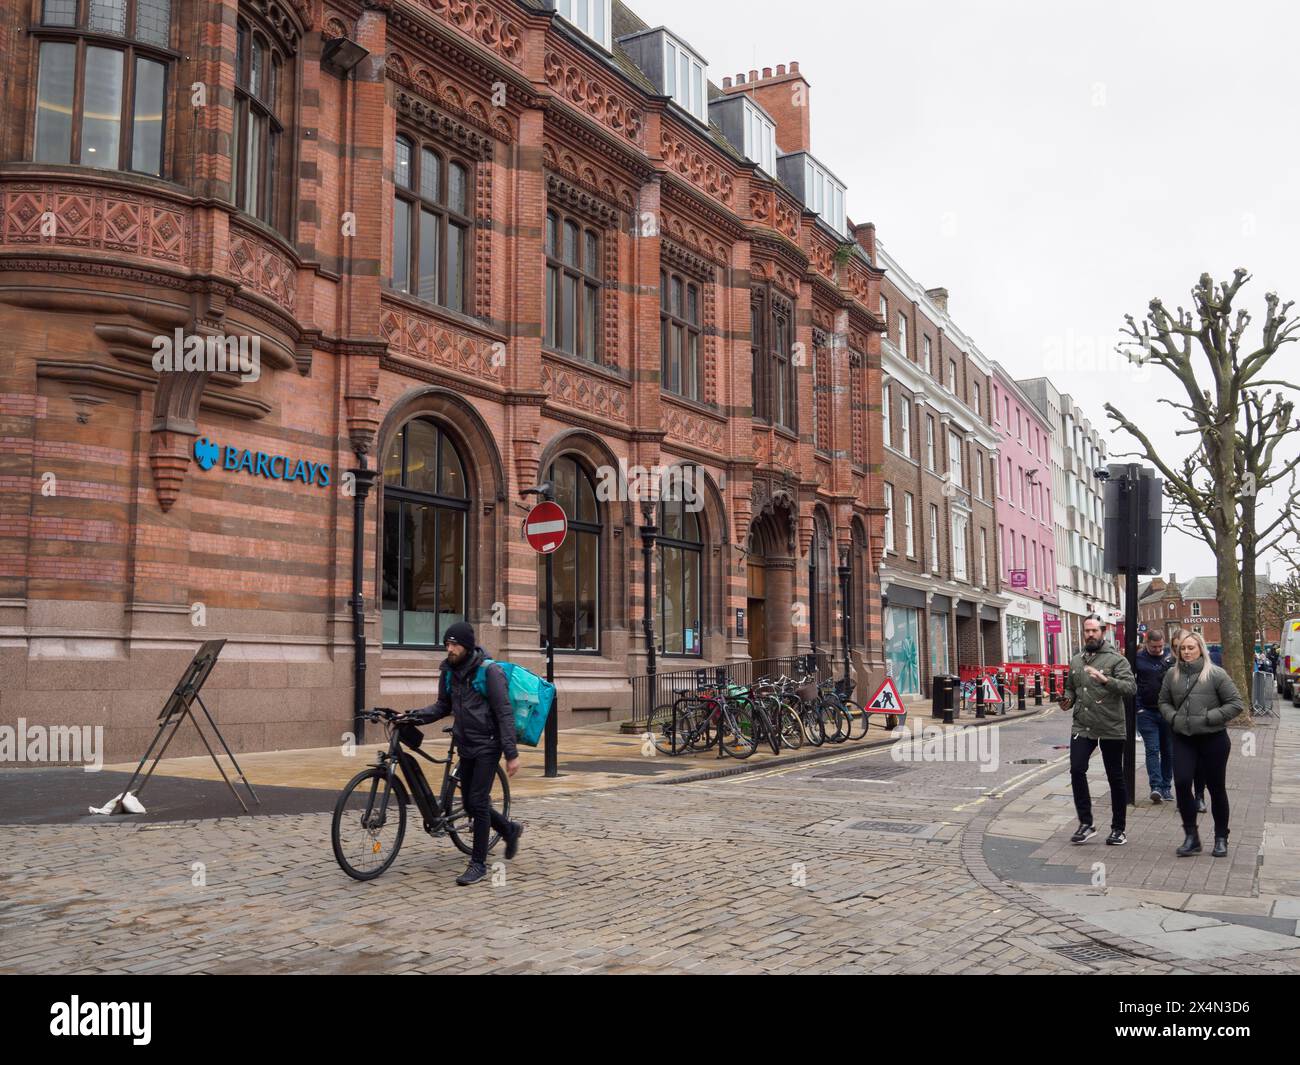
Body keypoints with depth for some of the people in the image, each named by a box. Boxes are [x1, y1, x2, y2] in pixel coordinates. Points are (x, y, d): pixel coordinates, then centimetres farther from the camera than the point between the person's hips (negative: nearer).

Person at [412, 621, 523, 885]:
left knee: (477, 802, -10)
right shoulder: (449, 671, 3)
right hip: (466, 746, 7)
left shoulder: (489, 671, -17)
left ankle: (479, 863, 2)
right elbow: (443, 706, 14)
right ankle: (509, 829, 35)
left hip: (487, 746, -7)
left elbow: (504, 713, -17)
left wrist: (512, 754, -19)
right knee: (470, 804, 10)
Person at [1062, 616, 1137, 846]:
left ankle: (1118, 828, 19)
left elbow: (1131, 686, -18)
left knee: (1115, 777, 6)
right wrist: (1068, 700, 4)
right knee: (1077, 770, -11)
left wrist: (1106, 680, -32)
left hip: (1111, 729, -4)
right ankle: (1085, 823, 0)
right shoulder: (1075, 661, 12)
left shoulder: (1116, 659, -5)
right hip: (1081, 727, 4)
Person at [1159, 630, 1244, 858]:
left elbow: (1236, 704, -7)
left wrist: (1210, 717, -14)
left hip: (1213, 739, -3)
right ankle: (1191, 836, 6)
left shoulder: (1216, 674, -8)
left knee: (1216, 788, 9)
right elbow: (1164, 702, 18)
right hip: (1183, 739, 3)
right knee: (1181, 783, -9)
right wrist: (1173, 717, -1)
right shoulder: (1172, 675, 5)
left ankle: (1221, 838, 25)